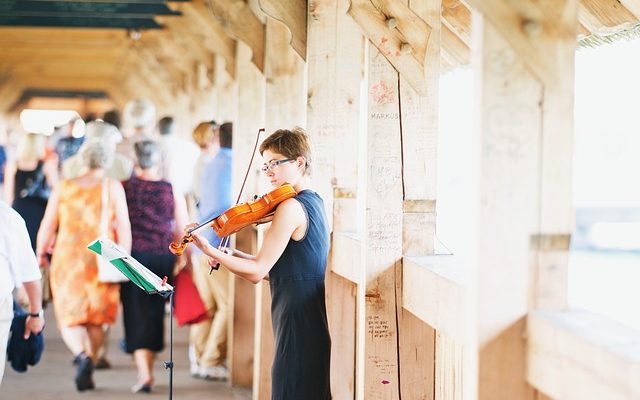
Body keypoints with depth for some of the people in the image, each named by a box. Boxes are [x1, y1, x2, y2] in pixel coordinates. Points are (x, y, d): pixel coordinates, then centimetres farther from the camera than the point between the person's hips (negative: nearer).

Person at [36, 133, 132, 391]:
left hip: (68, 260, 0)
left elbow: (47, 226, 4)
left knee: (69, 318, 5)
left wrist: (40, 253, 19)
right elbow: (124, 229, -5)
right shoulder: (113, 188, -2)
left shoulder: (64, 188, 2)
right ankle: (88, 371, 15)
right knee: (95, 320, 15)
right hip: (101, 261, 0)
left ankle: (82, 356, -21)